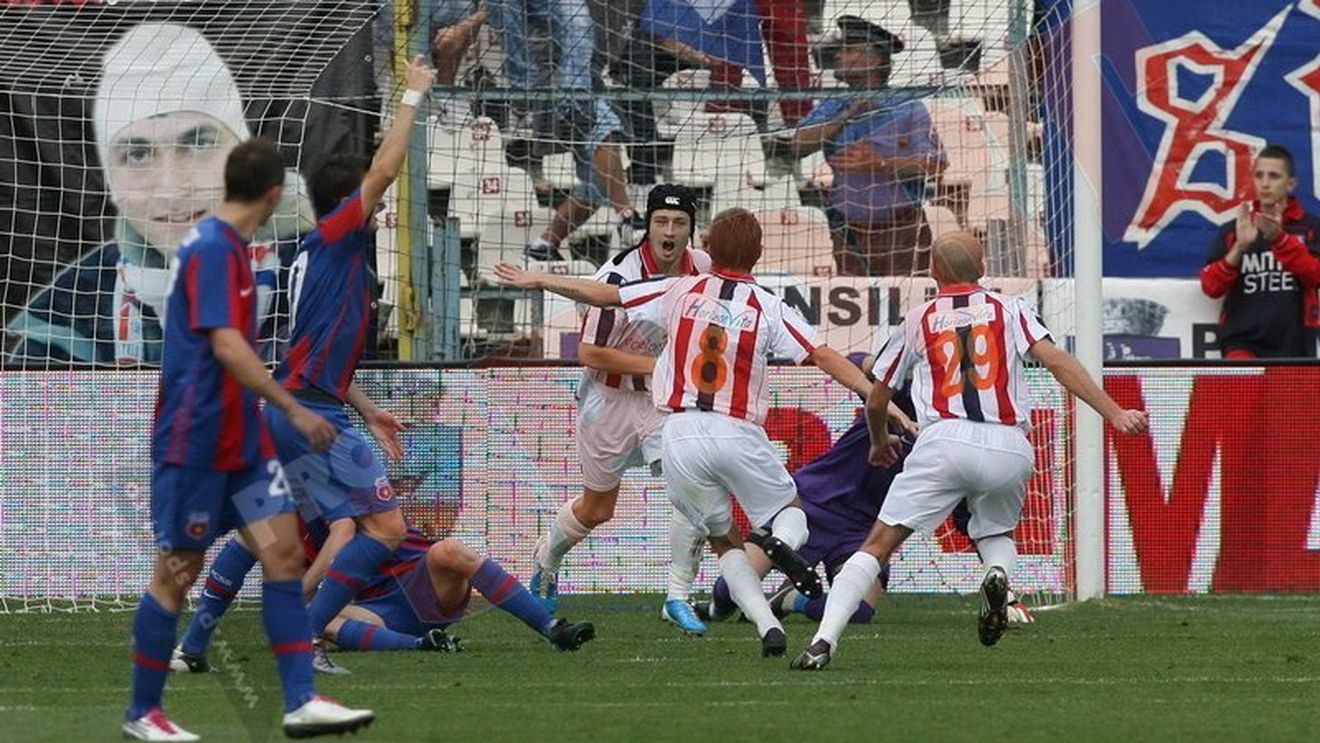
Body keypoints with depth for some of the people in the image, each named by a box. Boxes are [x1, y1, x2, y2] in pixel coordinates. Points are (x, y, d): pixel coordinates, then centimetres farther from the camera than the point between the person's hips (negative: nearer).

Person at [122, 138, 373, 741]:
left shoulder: (225, 245, 12)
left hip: (241, 439, 9)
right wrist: (293, 410, -26)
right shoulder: (214, 249, -17)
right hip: (196, 442, -9)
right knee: (178, 572, 0)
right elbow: (227, 346, -26)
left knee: (284, 554, 0)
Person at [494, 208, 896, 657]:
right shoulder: (768, 308, 1)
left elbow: (603, 295, 14)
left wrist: (535, 281, 26)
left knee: (723, 540, 16)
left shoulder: (679, 292, 6)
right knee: (792, 513, 18)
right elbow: (824, 356, -7)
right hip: (738, 433, -2)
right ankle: (783, 542, -21)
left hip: (681, 433, 2)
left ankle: (768, 626, -4)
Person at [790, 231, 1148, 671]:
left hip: (945, 441, -1)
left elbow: (876, 401, 26)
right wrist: (1116, 415, 0)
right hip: (1008, 448, 1)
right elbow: (1057, 362, 2)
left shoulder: (917, 321, 19)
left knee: (879, 544, -1)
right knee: (996, 533, 29)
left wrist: (879, 444, 47)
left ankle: (824, 641, -17)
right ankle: (997, 572, -7)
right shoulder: (1009, 310, 17)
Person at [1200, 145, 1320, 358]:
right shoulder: (1233, 231, 8)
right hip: (1242, 339, -1)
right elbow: (1211, 286, 1)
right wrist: (1239, 247, -16)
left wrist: (1279, 239, -25)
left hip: (1294, 347, 1)